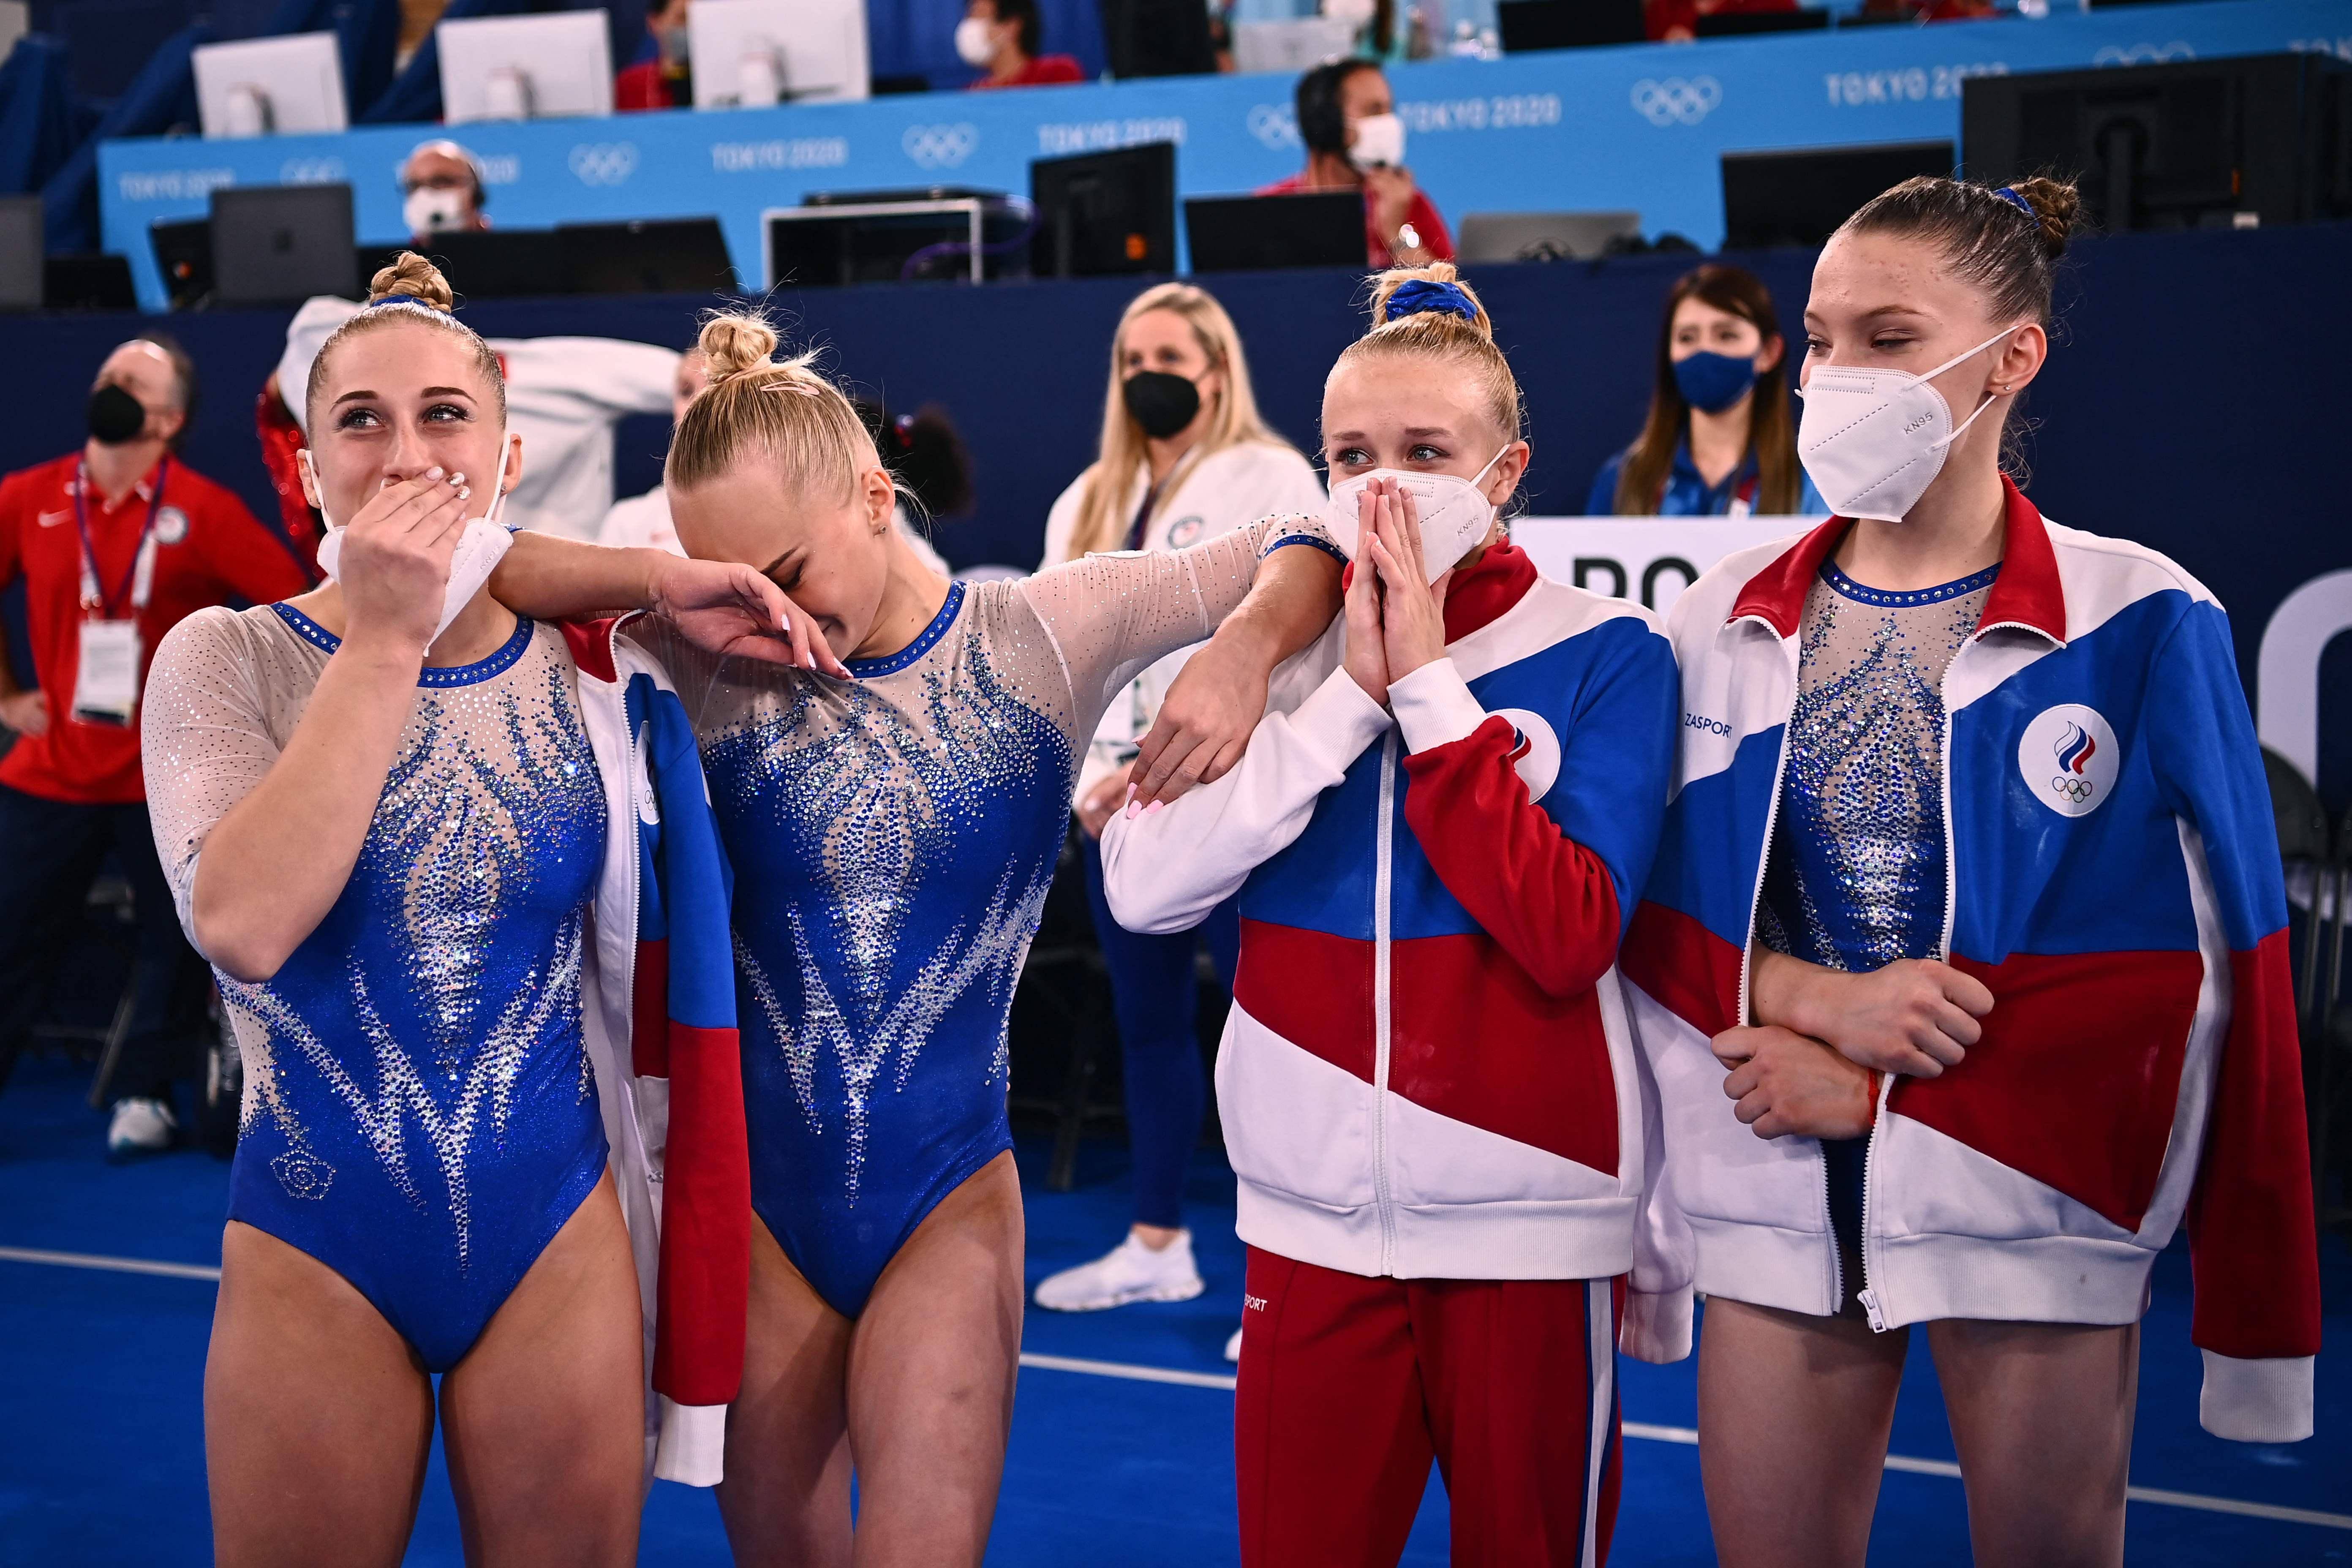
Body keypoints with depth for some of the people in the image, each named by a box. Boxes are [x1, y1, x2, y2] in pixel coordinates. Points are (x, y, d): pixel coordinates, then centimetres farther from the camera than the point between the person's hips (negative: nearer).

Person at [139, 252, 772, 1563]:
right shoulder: (228, 662, -4)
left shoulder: (596, 668, 1)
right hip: (316, 1254, -1)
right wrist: (384, 642, -22)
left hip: (558, 1239, 2)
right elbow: (242, 923, -23)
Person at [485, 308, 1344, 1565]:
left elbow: (1303, 546, -1)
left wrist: (1242, 652, -22)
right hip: (758, 1204, 2)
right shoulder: (715, 669, -6)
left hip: (947, 1201, -1)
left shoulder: (1041, 636, -5)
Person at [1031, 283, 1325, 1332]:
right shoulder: (1091, 500, 17)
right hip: (1119, 799, 7)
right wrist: (1089, 776, -3)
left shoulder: (1270, 481, -4)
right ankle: (1157, 1245, 23)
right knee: (1148, 1019, 13)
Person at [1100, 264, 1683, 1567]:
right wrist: (1345, 694, -14)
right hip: (1311, 1222, 3)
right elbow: (1143, 885, -9)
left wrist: (1429, 688, -16)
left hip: (1530, 1225, -2)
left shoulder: (1604, 655, -3)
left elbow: (1570, 935, -16)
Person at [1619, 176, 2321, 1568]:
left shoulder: (2143, 625, -6)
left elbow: (2187, 975, -9)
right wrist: (1817, 998, -17)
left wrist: (1866, 1090, -12)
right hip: (1776, 1201, 3)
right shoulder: (1727, 625, 5)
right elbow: (1654, 917, 3)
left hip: (2030, 1206, -3)